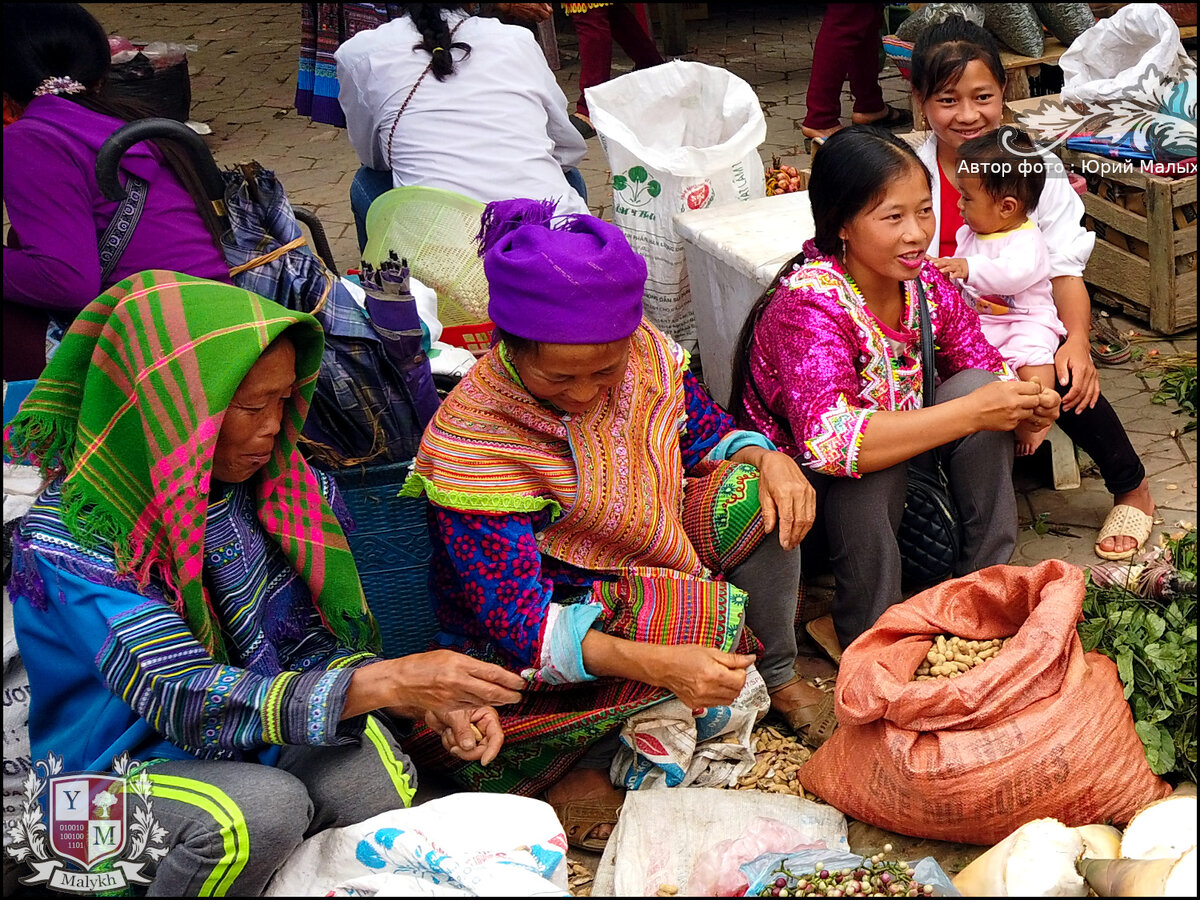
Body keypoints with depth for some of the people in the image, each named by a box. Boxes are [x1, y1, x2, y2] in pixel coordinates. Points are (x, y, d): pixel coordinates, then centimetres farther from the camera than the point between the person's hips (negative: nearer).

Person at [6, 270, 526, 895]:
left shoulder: (268, 488, -4)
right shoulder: (68, 543, -23)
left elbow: (309, 640, -1)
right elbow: (187, 698, -31)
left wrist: (430, 697, -21)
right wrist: (382, 683, -40)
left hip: (250, 730, 5)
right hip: (119, 767, -5)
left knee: (374, 779, -25)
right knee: (262, 807, -33)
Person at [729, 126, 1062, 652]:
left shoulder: (924, 283, -7)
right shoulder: (809, 304, -29)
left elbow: (984, 368, 3)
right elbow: (829, 440, -43)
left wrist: (1025, 407, -22)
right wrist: (972, 412, -41)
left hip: (892, 466, 7)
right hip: (794, 479, -7)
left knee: (978, 385, -13)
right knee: (869, 465, -37)